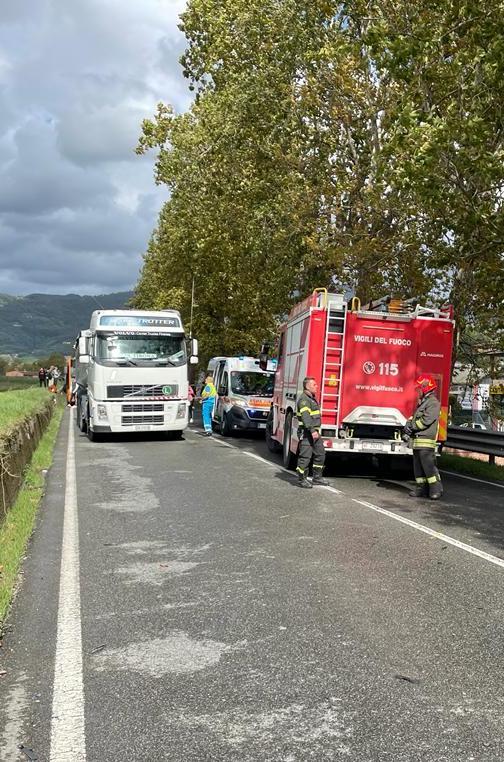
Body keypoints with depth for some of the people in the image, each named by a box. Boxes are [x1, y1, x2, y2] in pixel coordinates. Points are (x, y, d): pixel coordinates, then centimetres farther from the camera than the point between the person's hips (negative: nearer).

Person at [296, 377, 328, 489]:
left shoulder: (312, 398, 18)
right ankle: (302, 480, 2)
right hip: (306, 433, -10)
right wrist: (312, 430, -32)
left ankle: (317, 477, 23)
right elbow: (305, 416, -25)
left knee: (320, 454, 14)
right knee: (305, 456, -6)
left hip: (314, 432, 10)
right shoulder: (304, 399, -14)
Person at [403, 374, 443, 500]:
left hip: (426, 441, -10)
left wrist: (411, 426, -8)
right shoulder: (422, 403, 21)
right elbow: (416, 418, 24)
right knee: (418, 466, 10)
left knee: (429, 466, -10)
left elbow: (426, 421, -19)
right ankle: (422, 487, 15)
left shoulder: (433, 403, -10)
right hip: (417, 440, 10)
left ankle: (436, 489, -4)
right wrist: (409, 425, 3)